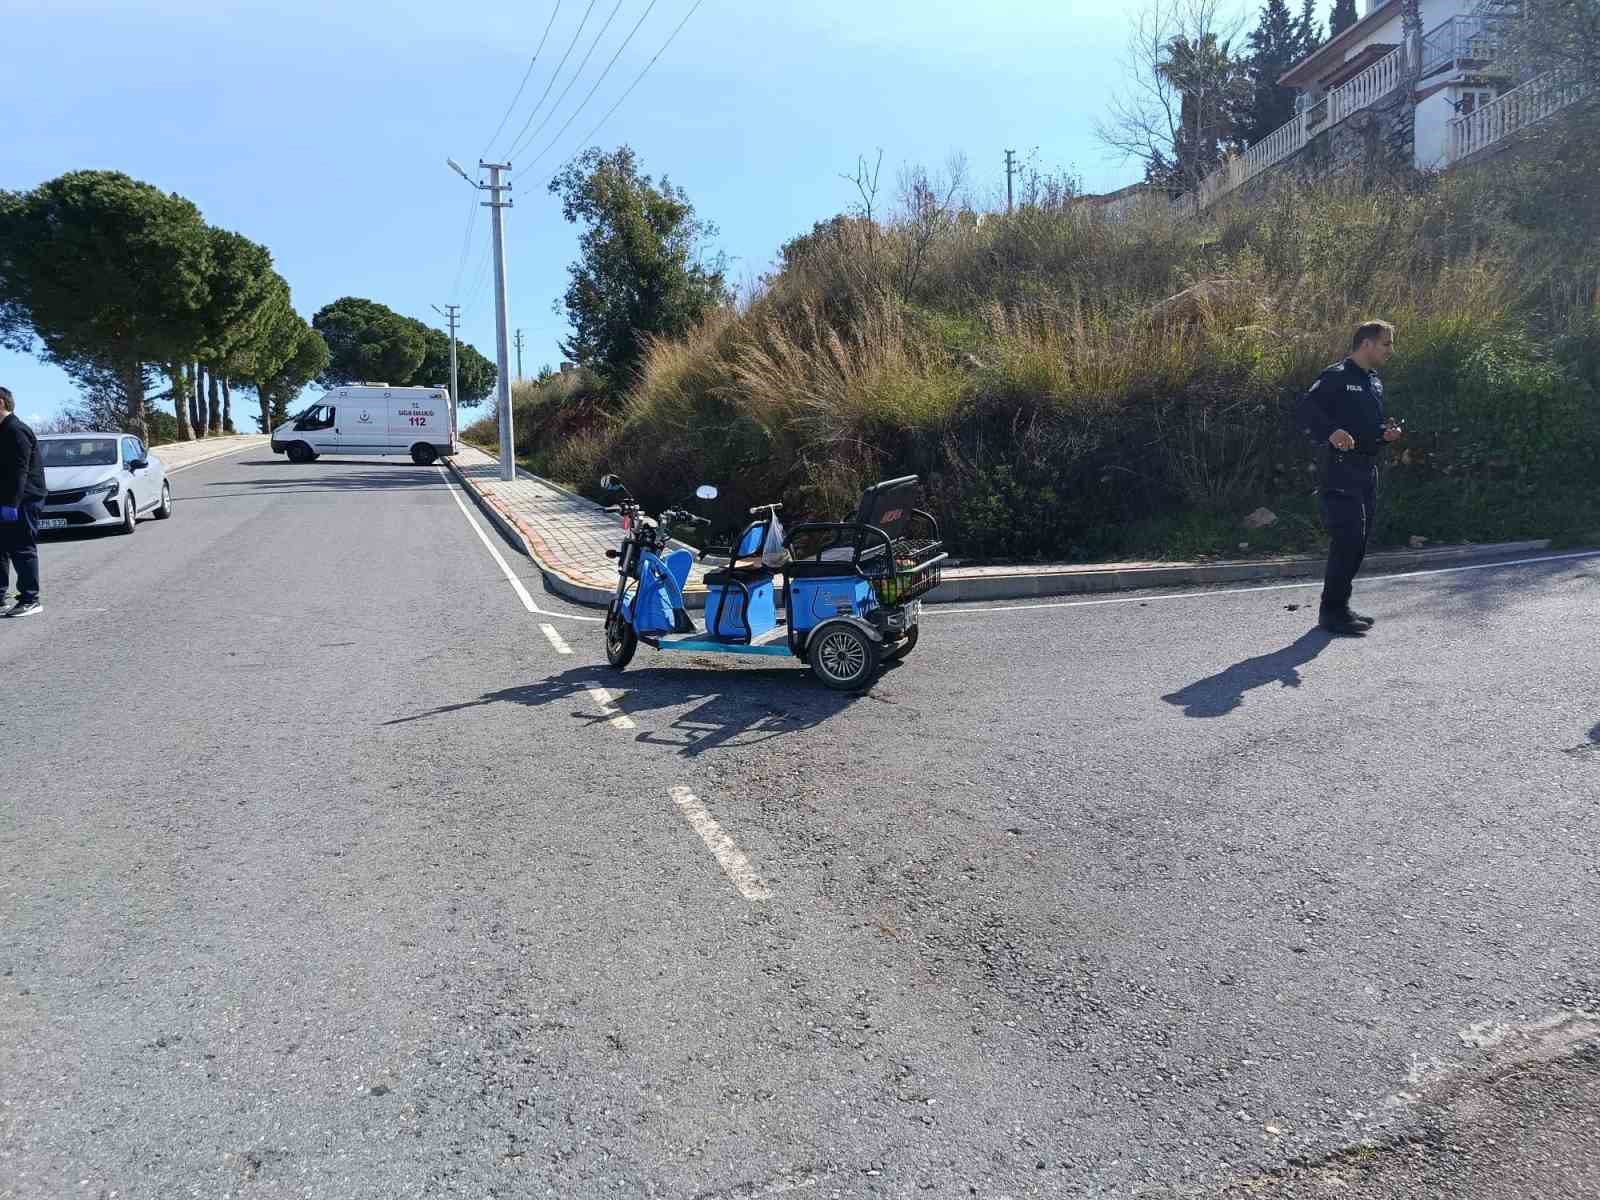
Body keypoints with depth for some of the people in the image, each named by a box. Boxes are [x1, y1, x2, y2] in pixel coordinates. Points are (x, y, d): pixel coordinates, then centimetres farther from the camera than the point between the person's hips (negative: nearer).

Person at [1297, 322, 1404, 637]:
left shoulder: (1375, 382, 19)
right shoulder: (1337, 376, -8)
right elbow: (1307, 408, -19)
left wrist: (1386, 433, 9)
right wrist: (1331, 432, -34)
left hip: (1368, 471, 9)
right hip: (1342, 471, -9)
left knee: (1359, 542, 10)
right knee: (1347, 539, -13)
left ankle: (1340, 607, 19)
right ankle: (1332, 611, -6)